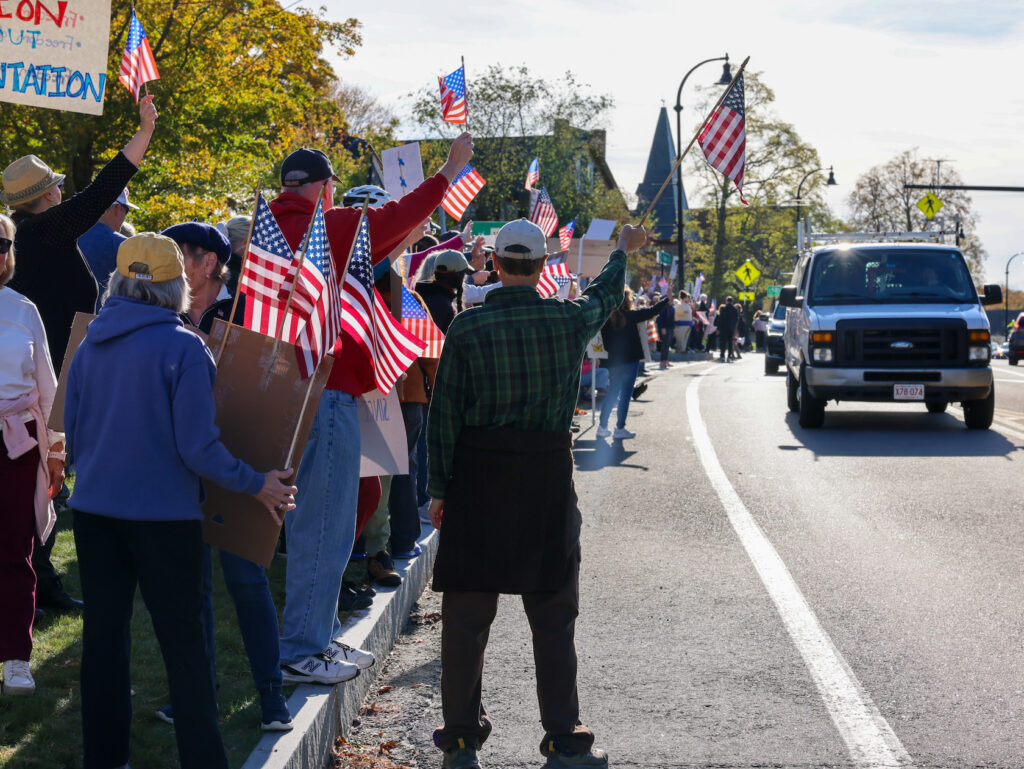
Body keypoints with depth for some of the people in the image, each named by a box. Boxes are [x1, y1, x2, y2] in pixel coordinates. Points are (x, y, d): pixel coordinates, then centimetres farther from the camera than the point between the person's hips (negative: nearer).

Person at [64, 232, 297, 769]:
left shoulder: (90, 344, 3)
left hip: (94, 508, 5)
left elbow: (72, 433, 12)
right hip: (163, 514, -5)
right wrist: (256, 484, -3)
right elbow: (197, 447, -15)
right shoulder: (184, 348, -13)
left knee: (103, 632, 12)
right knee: (183, 643, 2)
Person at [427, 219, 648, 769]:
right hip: (548, 477, 1)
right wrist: (622, 252, 43)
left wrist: (439, 488, 2)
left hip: (478, 476, -1)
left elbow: (444, 413, -6)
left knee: (466, 614, 8)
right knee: (553, 616, 10)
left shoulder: (468, 327, -7)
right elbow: (604, 297, 22)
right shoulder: (570, 321, -2)